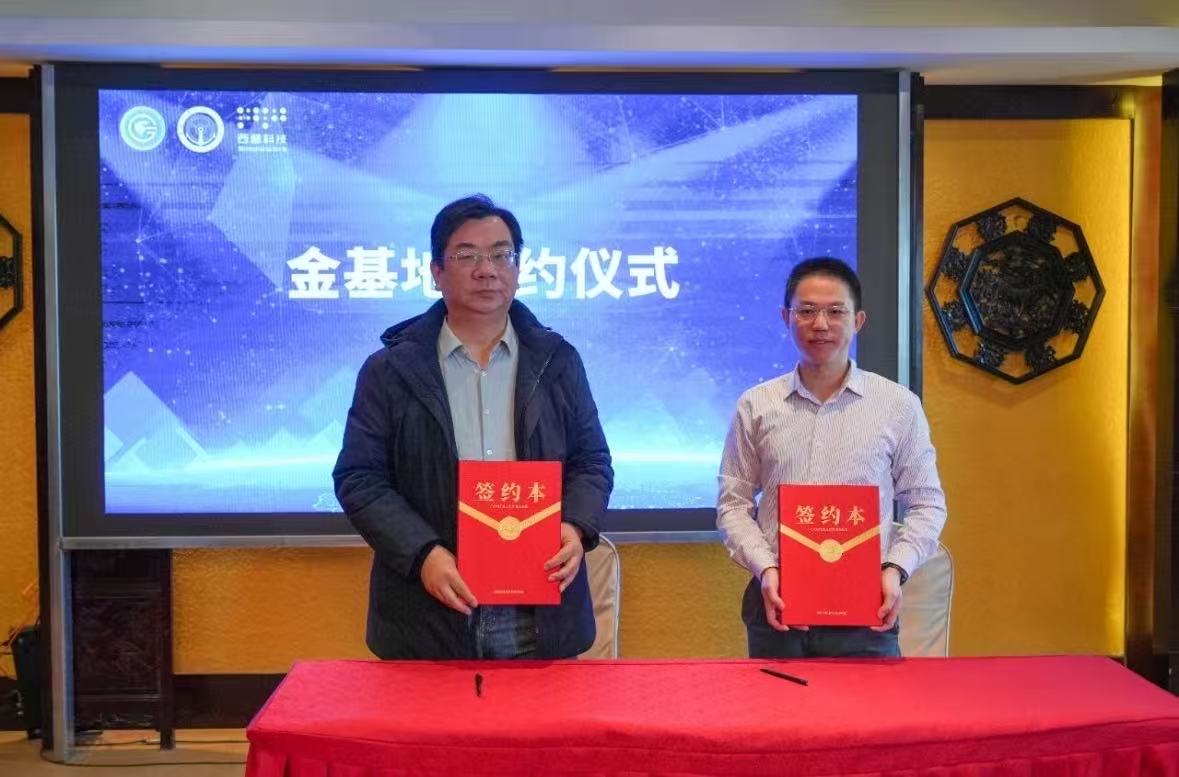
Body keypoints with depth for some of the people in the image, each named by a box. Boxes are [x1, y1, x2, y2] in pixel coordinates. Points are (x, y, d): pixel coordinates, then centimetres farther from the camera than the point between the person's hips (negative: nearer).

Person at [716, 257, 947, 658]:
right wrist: (765, 569, -8)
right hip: (776, 601, 1)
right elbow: (733, 504, 7)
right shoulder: (756, 406, 5)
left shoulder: (898, 405, 3)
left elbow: (926, 504, 8)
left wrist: (896, 568, -7)